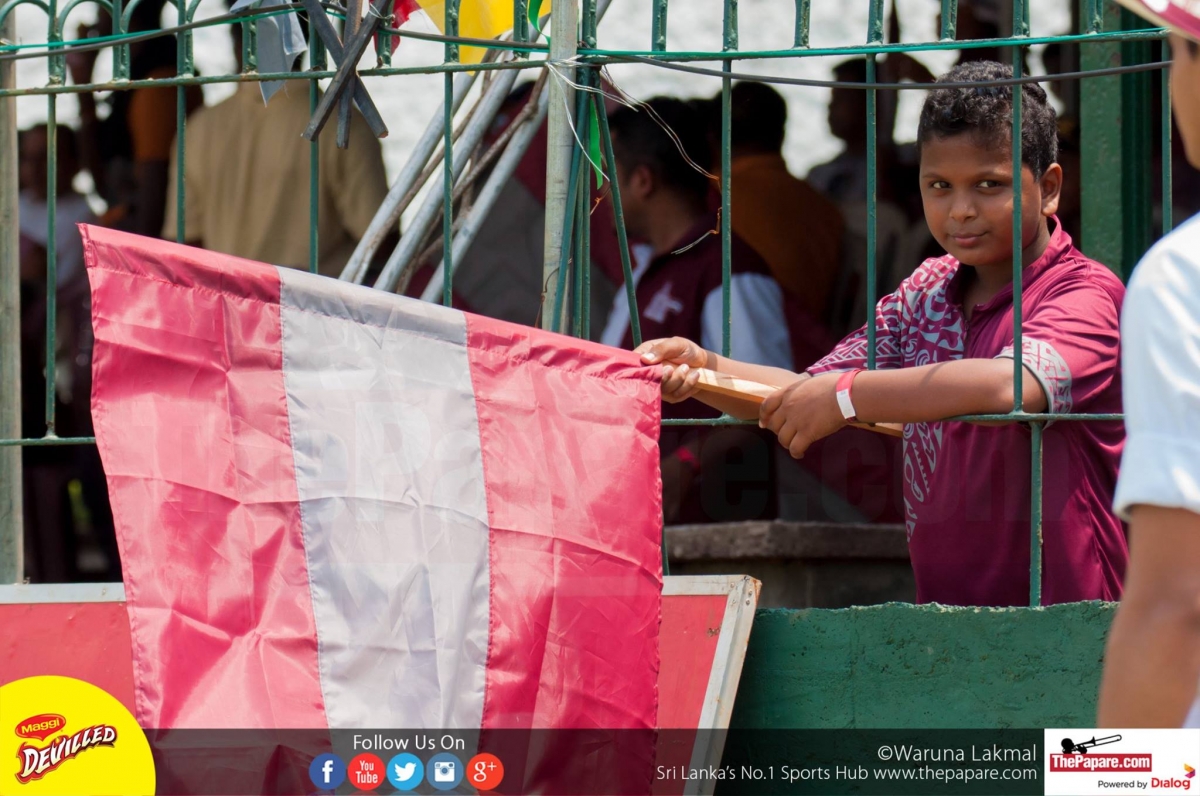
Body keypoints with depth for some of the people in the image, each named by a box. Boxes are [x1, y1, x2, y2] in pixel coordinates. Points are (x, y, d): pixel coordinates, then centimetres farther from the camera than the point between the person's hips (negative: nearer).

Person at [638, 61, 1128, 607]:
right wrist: (703, 370, -8)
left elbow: (1010, 383, -26)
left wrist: (845, 396, -24)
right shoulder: (926, 292, 15)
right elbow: (809, 395, 11)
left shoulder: (1087, 293, -7)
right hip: (944, 619, 7)